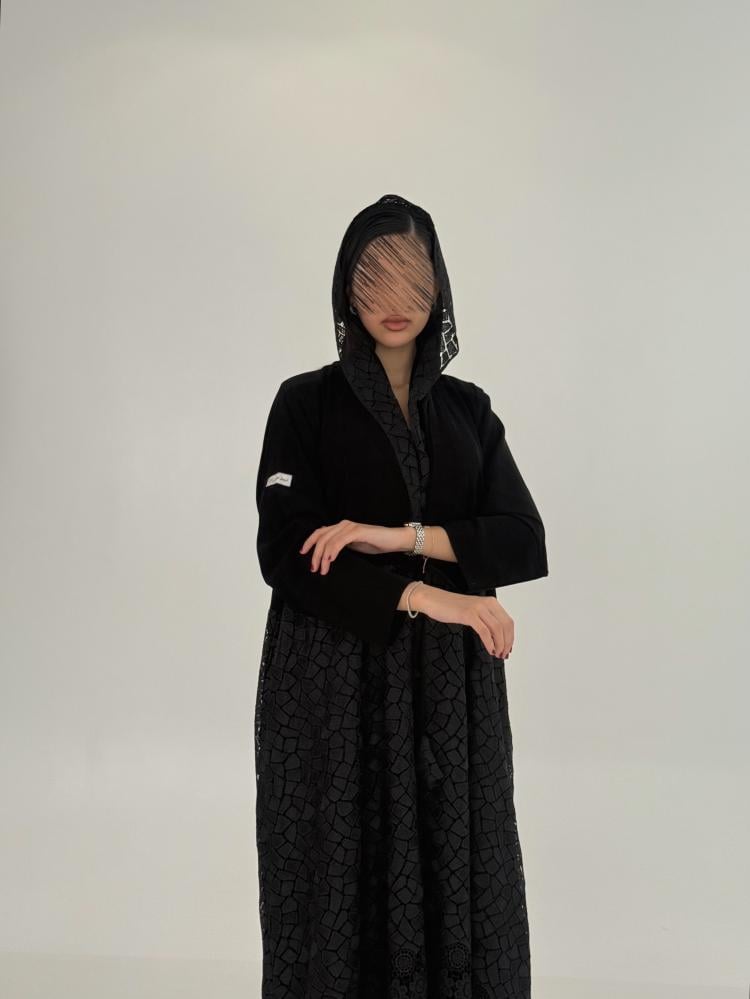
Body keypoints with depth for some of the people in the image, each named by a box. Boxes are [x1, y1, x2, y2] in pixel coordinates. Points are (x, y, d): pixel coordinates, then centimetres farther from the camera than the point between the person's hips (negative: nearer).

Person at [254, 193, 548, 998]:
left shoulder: (468, 408, 10)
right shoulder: (306, 402, 0)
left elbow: (525, 542, -1)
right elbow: (285, 553, -10)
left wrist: (400, 537, -14)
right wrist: (423, 595, -17)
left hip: (453, 683, 3)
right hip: (337, 678, -2)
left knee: (453, 877, 7)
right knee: (345, 879, 3)